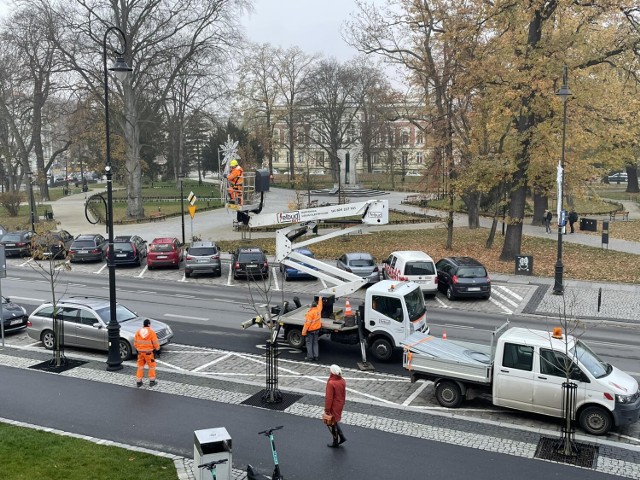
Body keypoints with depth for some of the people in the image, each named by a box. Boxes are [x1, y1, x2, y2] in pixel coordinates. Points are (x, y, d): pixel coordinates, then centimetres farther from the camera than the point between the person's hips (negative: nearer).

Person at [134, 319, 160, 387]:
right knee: (152, 366, 11)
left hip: (140, 352, 4)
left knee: (140, 367, 15)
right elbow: (155, 343, -10)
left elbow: (135, 343, 7)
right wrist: (157, 347, 11)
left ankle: (138, 382, 17)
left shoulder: (138, 332, 0)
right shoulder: (151, 332, -12)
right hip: (148, 353, -4)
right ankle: (152, 381, 14)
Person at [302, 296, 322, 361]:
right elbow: (320, 305, 22)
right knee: (315, 343, 14)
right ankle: (315, 356, 16)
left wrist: (304, 332, -18)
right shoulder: (318, 309, -3)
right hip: (317, 329, 7)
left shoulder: (310, 312, -23)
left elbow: (307, 323, -23)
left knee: (309, 343, 3)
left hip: (310, 330, -7)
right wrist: (320, 299, 42)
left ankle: (310, 357, 4)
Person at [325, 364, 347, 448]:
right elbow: (344, 394, 7)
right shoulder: (342, 381, -5)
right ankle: (342, 437, 28)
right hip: (340, 405, 7)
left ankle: (335, 443, 25)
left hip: (333, 407, -7)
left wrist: (327, 409, -13)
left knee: (332, 423, 12)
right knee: (335, 421, 27)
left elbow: (329, 398, -23)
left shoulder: (331, 383, -28)